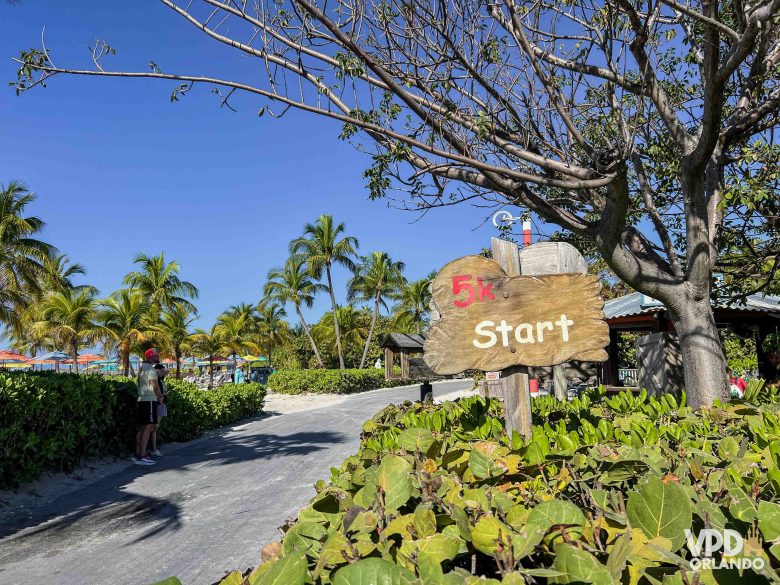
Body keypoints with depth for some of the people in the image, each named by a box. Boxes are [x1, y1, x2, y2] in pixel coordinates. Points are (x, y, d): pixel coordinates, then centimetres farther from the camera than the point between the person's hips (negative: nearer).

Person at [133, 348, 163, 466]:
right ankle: (141, 457, -12)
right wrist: (160, 396, -1)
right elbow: (155, 386, -16)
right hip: (149, 400, -9)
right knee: (148, 428, -9)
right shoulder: (150, 368, -12)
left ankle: (137, 454, 16)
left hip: (141, 399, 9)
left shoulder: (141, 367, 15)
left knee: (142, 428, 13)